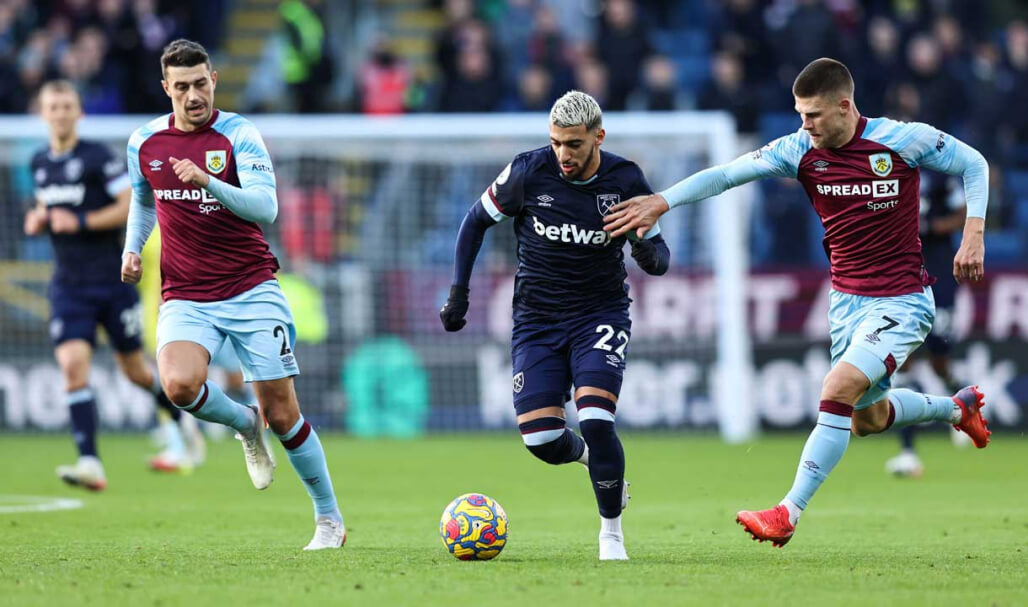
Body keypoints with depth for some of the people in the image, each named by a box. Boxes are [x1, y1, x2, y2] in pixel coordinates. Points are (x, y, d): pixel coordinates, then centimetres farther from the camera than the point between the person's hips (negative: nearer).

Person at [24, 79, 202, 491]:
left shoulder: (96, 157, -10)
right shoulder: (40, 163, 9)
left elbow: (130, 205, -14)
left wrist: (80, 222, -20)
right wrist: (38, 218, 4)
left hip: (111, 281, -4)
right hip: (69, 284, 4)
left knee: (134, 370, 9)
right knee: (73, 367, -15)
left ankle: (177, 419, 40)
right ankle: (89, 463, -20)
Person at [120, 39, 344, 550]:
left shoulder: (238, 135, -7)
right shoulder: (144, 143, 6)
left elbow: (266, 207, -20)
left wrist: (209, 182, -33)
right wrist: (133, 247, 10)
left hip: (251, 290, -3)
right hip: (185, 296, 3)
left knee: (282, 415, -4)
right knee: (179, 384, -28)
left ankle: (329, 519, 14)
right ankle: (244, 424, 6)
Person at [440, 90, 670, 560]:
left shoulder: (626, 182, -11)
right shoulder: (528, 173, -12)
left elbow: (658, 252, 0)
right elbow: (476, 221, 4)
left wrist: (651, 255, -25)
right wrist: (458, 291, -1)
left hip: (601, 314, -1)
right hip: (537, 318, 1)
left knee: (596, 422, -22)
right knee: (540, 437, -13)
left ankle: (611, 533, -1)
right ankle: (587, 455, 25)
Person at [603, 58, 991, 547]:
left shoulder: (904, 141, -16)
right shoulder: (801, 151, -6)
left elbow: (974, 164, -1)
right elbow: (727, 174, -12)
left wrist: (973, 235, -11)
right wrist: (662, 201, -24)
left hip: (901, 301, -6)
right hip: (846, 300, 6)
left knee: (839, 389, -24)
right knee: (867, 419, 17)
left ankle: (789, 512, -20)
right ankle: (956, 407, 47)